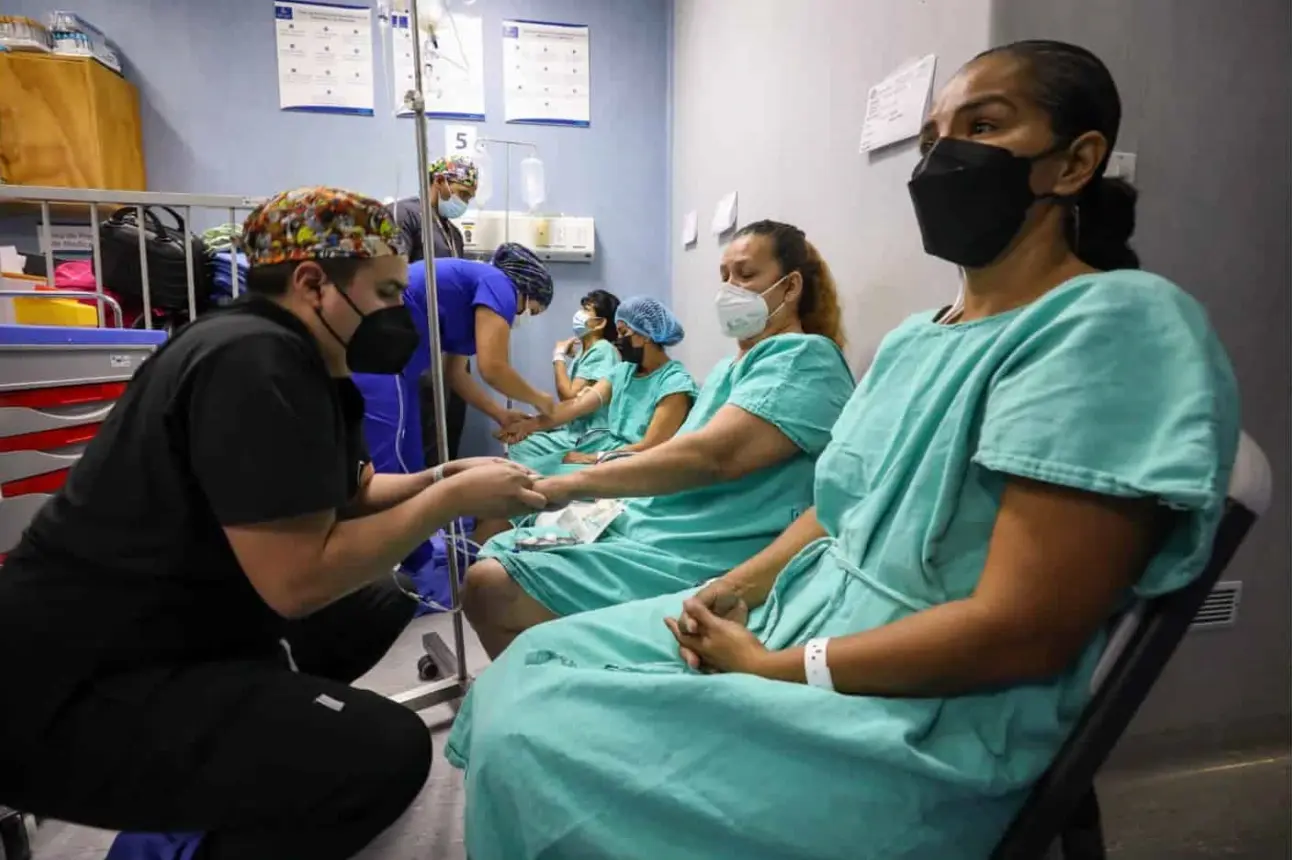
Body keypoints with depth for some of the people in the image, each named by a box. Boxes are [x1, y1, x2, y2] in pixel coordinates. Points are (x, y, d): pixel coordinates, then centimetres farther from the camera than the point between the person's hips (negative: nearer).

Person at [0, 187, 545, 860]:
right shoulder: (256, 361, -24)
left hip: (172, 628, 10)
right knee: (386, 748, -23)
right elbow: (299, 579, -28)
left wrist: (441, 477, 2)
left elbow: (346, 496, 16)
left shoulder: (305, 364, 7)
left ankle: (209, 803, 20)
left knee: (381, 602, 19)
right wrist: (452, 499, -19)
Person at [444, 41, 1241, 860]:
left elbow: (1021, 630, -24)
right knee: (537, 664, 7)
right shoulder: (915, 337, 10)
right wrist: (731, 593, -2)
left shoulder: (1117, 324, -18)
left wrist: (772, 669, -17)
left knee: (533, 742, -14)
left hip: (921, 727, -8)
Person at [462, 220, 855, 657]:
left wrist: (572, 484, -23)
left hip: (701, 561, -10)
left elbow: (714, 456, -25)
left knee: (489, 587, -18)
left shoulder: (806, 358, -10)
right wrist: (612, 496, 2)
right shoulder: (729, 368, 21)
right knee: (494, 552, 11)